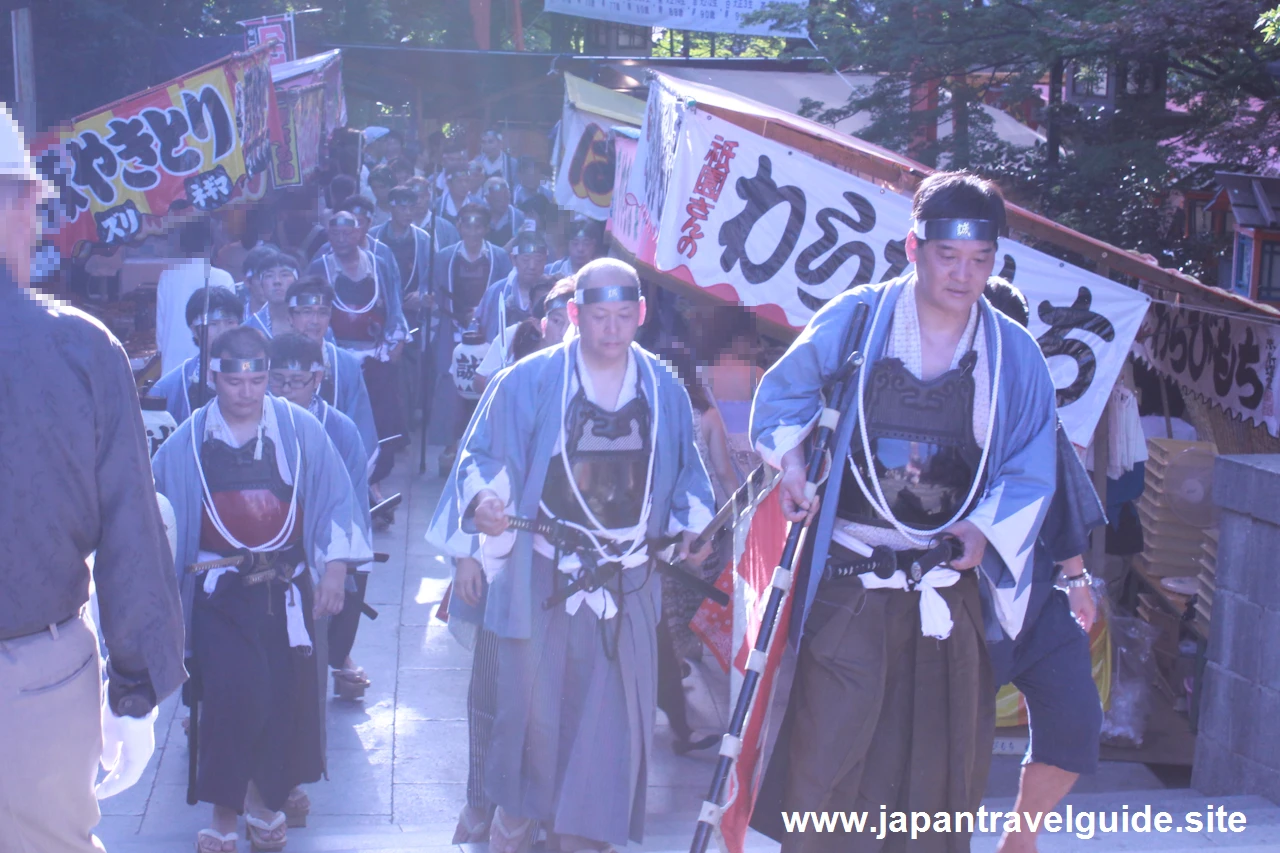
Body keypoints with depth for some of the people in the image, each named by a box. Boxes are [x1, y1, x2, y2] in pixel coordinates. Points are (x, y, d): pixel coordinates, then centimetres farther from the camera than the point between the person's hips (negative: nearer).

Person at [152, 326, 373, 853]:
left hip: (287, 589, 1)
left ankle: (266, 799, 26)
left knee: (287, 695, 2)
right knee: (232, 695, -13)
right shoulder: (188, 442, 2)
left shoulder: (300, 429, 0)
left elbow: (335, 499, 0)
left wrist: (335, 570, -6)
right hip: (220, 592, -1)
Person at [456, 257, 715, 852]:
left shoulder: (665, 390, 6)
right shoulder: (529, 381, -5)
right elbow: (483, 456, -4)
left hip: (627, 585, 3)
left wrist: (692, 525, -1)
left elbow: (686, 472, 15)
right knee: (532, 710, 5)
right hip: (541, 579, -2)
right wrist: (482, 499, -24)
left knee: (612, 717, 6)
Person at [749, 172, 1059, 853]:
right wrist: (790, 461, -5)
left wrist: (984, 528, -13)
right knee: (829, 747, -4)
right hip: (848, 585, -2)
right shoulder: (852, 319, -2)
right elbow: (781, 396, 12)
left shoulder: (1015, 354, 3)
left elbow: (1030, 472, 4)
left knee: (939, 761, 10)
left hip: (950, 589, 2)